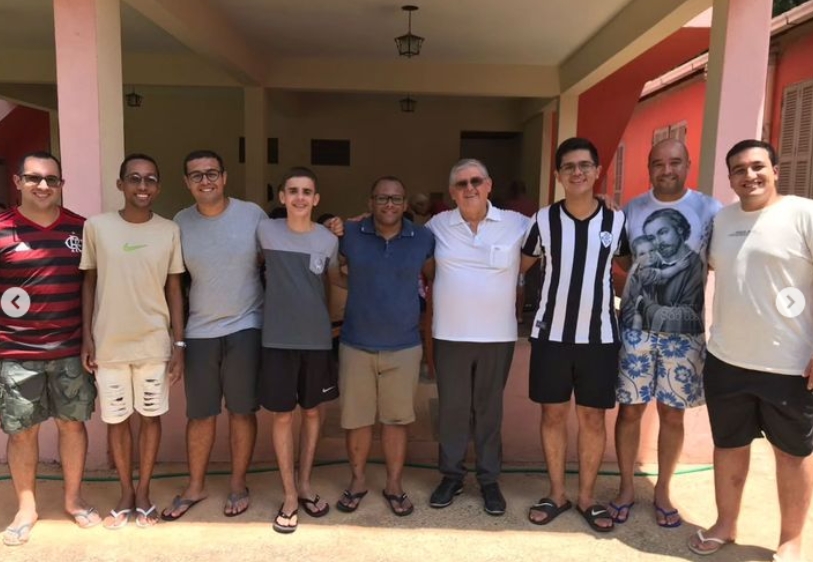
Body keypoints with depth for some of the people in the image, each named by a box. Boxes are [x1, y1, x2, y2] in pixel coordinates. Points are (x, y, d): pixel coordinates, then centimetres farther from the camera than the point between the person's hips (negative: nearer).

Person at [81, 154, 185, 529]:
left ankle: (144, 492, 30)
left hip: (154, 343, 0)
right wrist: (86, 338, -2)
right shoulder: (96, 226, -4)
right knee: (116, 419, 12)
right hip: (109, 343, 0)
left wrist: (179, 344, -2)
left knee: (151, 416, 11)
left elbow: (174, 290, 1)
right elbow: (89, 283, 3)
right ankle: (126, 493, 32)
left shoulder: (170, 231, -3)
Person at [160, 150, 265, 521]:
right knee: (199, 415, 12)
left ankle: (238, 485, 27)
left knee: (242, 410, 9)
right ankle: (195, 486, 31)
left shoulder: (252, 214, -6)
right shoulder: (180, 223, 1)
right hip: (199, 332, 2)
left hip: (245, 328, -2)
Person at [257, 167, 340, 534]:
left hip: (317, 338, 1)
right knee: (282, 415, 5)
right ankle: (289, 495, 21)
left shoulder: (329, 239, -2)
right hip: (278, 338, -1)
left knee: (312, 411, 13)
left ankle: (304, 484, 32)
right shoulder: (265, 231, -4)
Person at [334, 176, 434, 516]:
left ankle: (394, 485, 29)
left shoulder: (424, 239, -2)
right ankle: (357, 482, 31)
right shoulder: (349, 235, -4)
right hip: (356, 345, 0)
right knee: (356, 419, 11)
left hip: (404, 347, 0)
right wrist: (359, 287, 0)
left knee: (396, 420, 11)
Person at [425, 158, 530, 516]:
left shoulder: (517, 224, -2)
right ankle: (451, 475, 28)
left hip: (497, 335, 0)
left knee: (489, 408, 12)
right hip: (449, 334, 1)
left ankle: (489, 479, 28)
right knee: (452, 407, 11)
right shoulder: (437, 225, 2)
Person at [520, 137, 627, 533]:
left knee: (593, 417, 9)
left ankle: (587, 497, 26)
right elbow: (520, 265, 7)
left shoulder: (616, 221, -1)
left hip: (599, 335, 0)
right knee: (553, 414, 9)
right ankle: (557, 493, 26)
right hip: (551, 333, 0)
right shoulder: (543, 219, -3)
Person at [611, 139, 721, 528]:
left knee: (672, 413, 10)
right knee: (630, 409, 6)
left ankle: (663, 491, 29)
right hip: (635, 327, 1)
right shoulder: (631, 210, 4)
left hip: (684, 330, -1)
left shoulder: (710, 210, -2)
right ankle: (626, 487, 25)